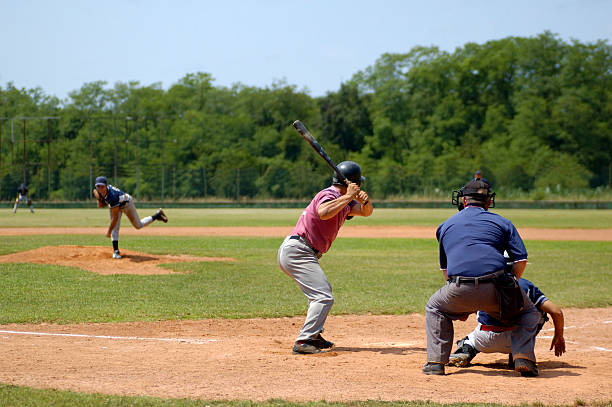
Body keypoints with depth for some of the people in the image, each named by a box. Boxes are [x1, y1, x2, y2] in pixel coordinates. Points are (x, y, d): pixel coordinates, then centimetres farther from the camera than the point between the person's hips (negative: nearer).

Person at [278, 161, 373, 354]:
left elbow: (366, 212, 18)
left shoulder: (343, 200, 15)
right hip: (297, 250, -11)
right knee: (324, 297, -17)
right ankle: (303, 342, -22)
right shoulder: (330, 195, -13)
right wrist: (348, 196, -27)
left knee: (322, 291, 26)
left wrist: (365, 201, -4)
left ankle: (313, 336, 30)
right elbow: (324, 213, -35)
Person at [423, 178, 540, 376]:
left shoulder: (445, 225, 25)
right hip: (495, 287, -1)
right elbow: (521, 260, 7)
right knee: (528, 313, 25)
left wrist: (461, 306, 35)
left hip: (459, 292, 1)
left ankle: (436, 361, 19)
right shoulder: (501, 222, 18)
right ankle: (523, 358, 3)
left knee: (434, 308, 32)